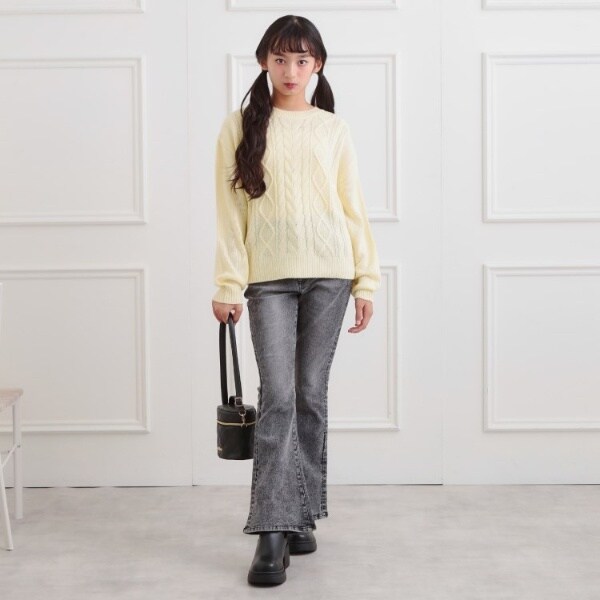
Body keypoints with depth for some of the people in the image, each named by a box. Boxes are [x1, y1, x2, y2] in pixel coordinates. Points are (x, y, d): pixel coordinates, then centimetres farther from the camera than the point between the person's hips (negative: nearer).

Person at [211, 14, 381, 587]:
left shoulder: (334, 129, 10)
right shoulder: (241, 126, 5)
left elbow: (353, 208, 9)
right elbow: (230, 212, 1)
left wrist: (366, 280, 4)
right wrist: (228, 284, -5)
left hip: (329, 273, 2)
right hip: (268, 277, -2)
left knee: (310, 396, 6)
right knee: (278, 397, -9)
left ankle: (301, 516, 18)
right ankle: (272, 532, -6)